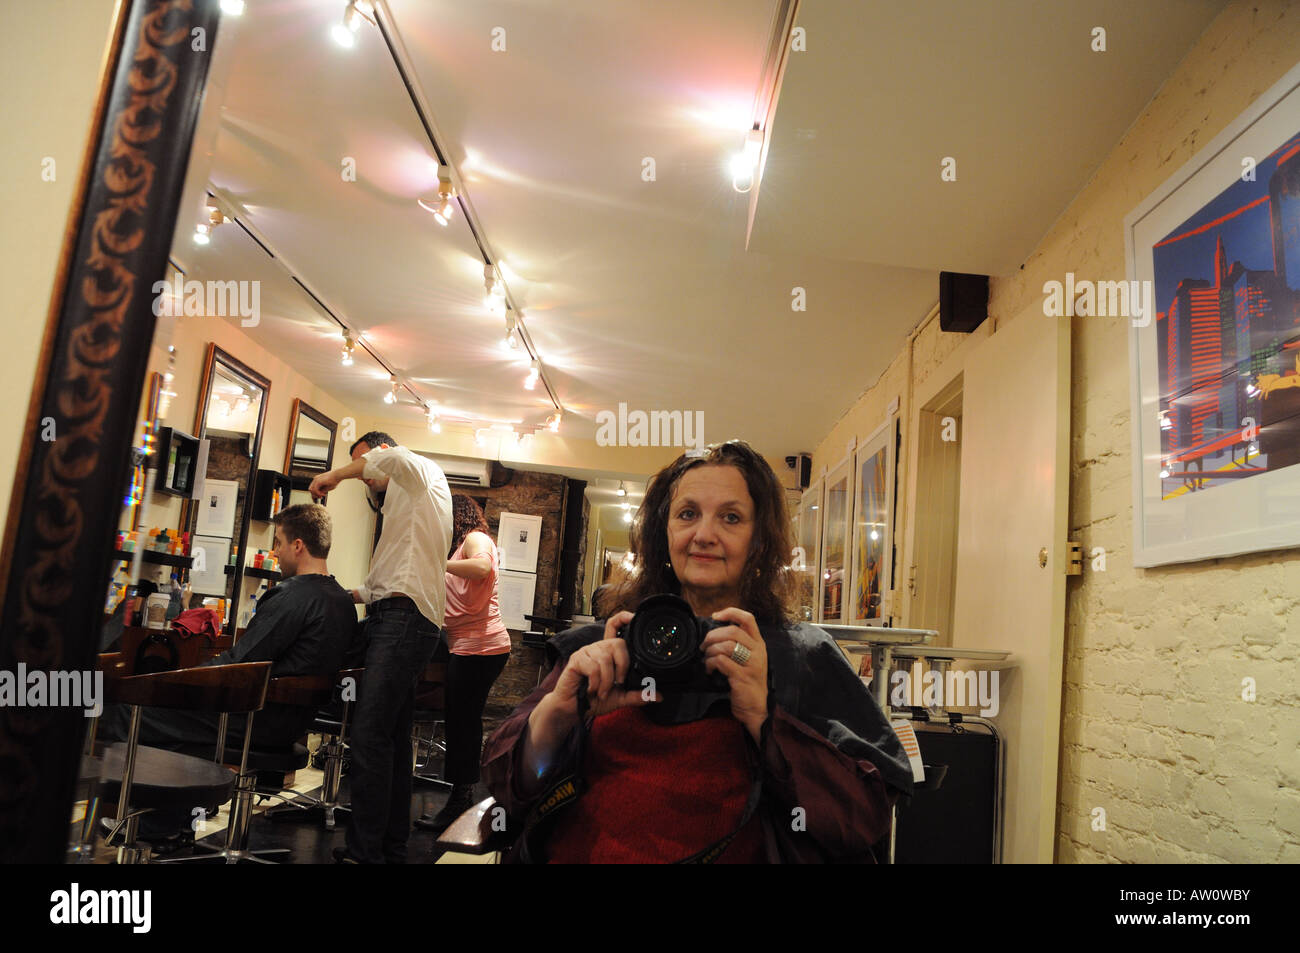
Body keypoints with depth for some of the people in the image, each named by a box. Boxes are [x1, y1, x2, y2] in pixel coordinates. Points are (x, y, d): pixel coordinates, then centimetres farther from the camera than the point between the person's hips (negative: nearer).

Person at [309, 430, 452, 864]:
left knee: (369, 735, -15)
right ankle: (391, 846, 16)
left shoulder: (425, 477, 4)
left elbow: (394, 457, -22)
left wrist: (335, 474, -10)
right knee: (394, 738, 10)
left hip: (404, 618, -10)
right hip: (393, 620, 10)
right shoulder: (397, 508, 32)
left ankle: (364, 852, -12)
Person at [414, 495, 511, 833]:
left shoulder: (475, 538, -5)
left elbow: (483, 567, -29)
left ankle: (458, 805, 2)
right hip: (470, 646, 10)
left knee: (461, 723, -5)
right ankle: (464, 799, 23)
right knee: (465, 721, 14)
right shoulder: (462, 545, 24)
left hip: (478, 646, -10)